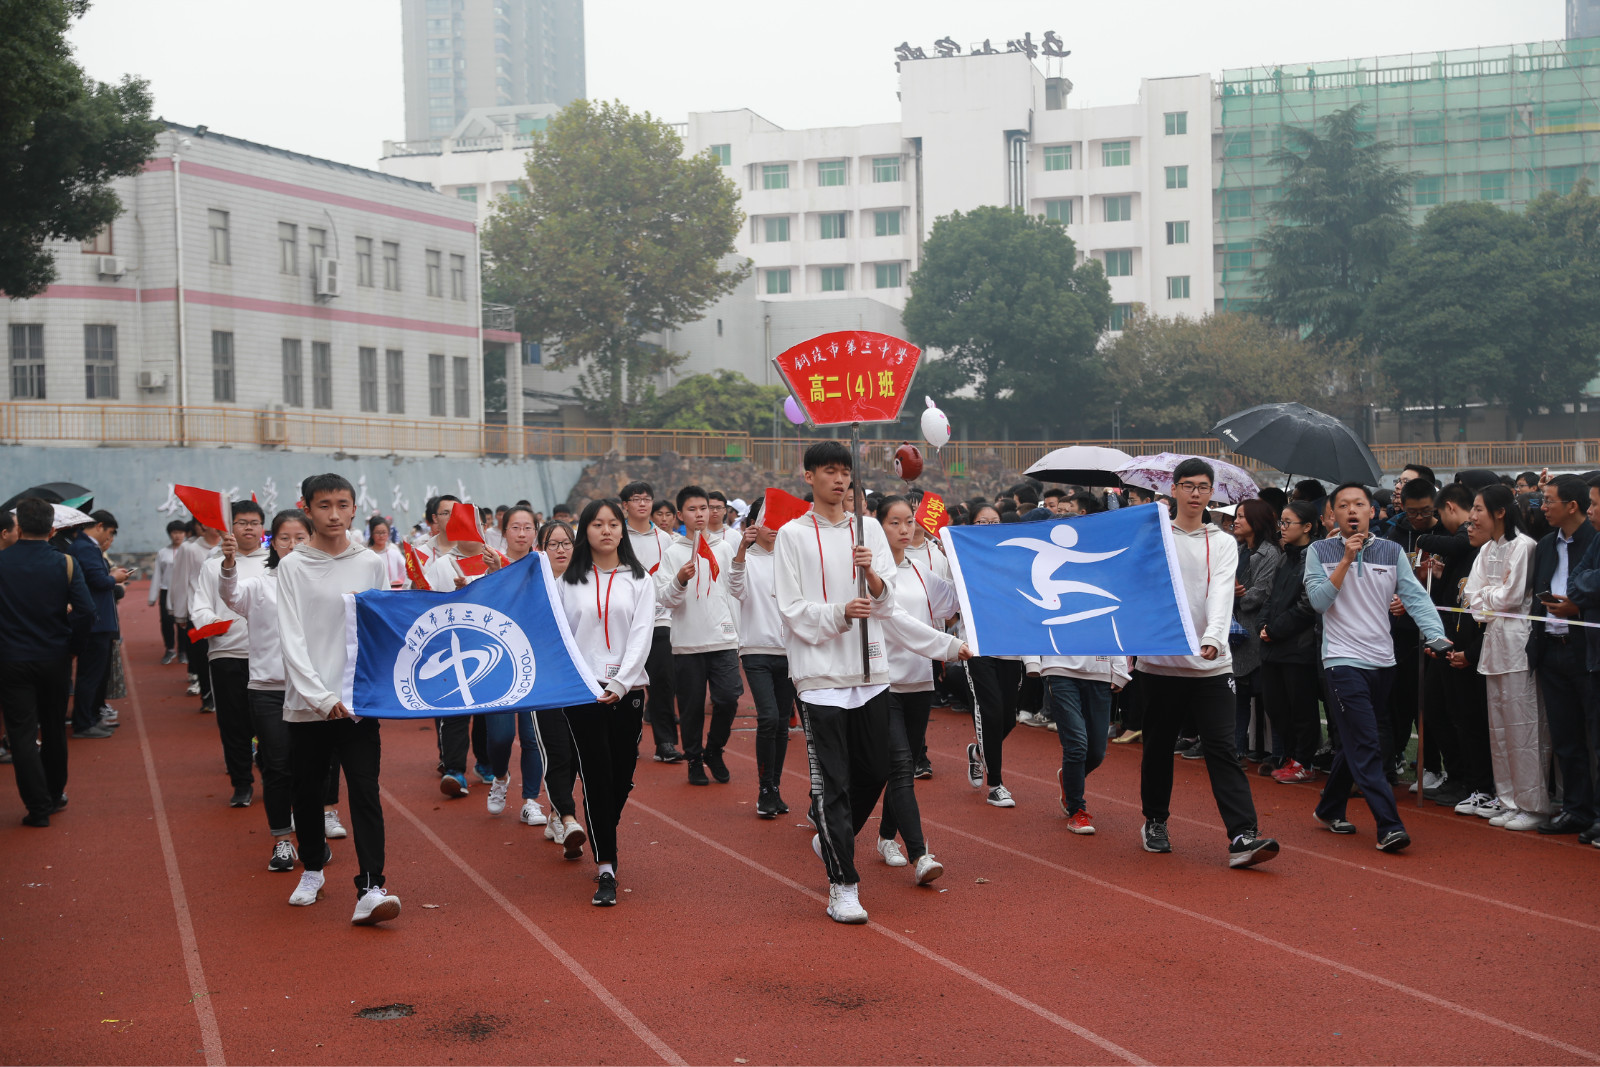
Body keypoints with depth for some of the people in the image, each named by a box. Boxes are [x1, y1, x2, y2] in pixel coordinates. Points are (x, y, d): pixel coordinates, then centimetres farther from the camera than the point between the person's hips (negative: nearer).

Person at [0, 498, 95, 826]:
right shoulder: (66, 563, -9)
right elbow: (86, 611, -15)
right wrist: (62, 622, 4)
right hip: (56, 659, 2)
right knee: (54, 730, 18)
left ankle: (38, 807, -3)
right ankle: (55, 795, 30)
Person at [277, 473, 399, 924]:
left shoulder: (372, 565, 6)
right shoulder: (293, 567, 0)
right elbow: (292, 638, -7)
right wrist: (321, 697, -16)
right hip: (307, 704, 0)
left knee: (365, 794, -8)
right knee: (307, 791, 13)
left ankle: (370, 890, -13)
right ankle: (312, 870, 33)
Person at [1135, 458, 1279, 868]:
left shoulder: (1224, 543, 7)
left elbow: (1221, 593, -8)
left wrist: (1214, 637, -25)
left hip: (1212, 664, 0)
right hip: (1159, 661, 0)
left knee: (1223, 748, -7)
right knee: (1158, 747, 11)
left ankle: (1242, 837, -13)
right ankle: (1155, 822, 29)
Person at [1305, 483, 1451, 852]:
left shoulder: (1392, 552, 7)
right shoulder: (1320, 552, 1)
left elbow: (1415, 597, -2)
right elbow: (1319, 600, -10)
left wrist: (1437, 636, -18)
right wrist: (1347, 559, -14)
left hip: (1382, 660, 4)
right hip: (1343, 660, -4)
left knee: (1355, 743, 14)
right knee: (1366, 746, -11)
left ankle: (1329, 810, 31)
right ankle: (1389, 826, -15)